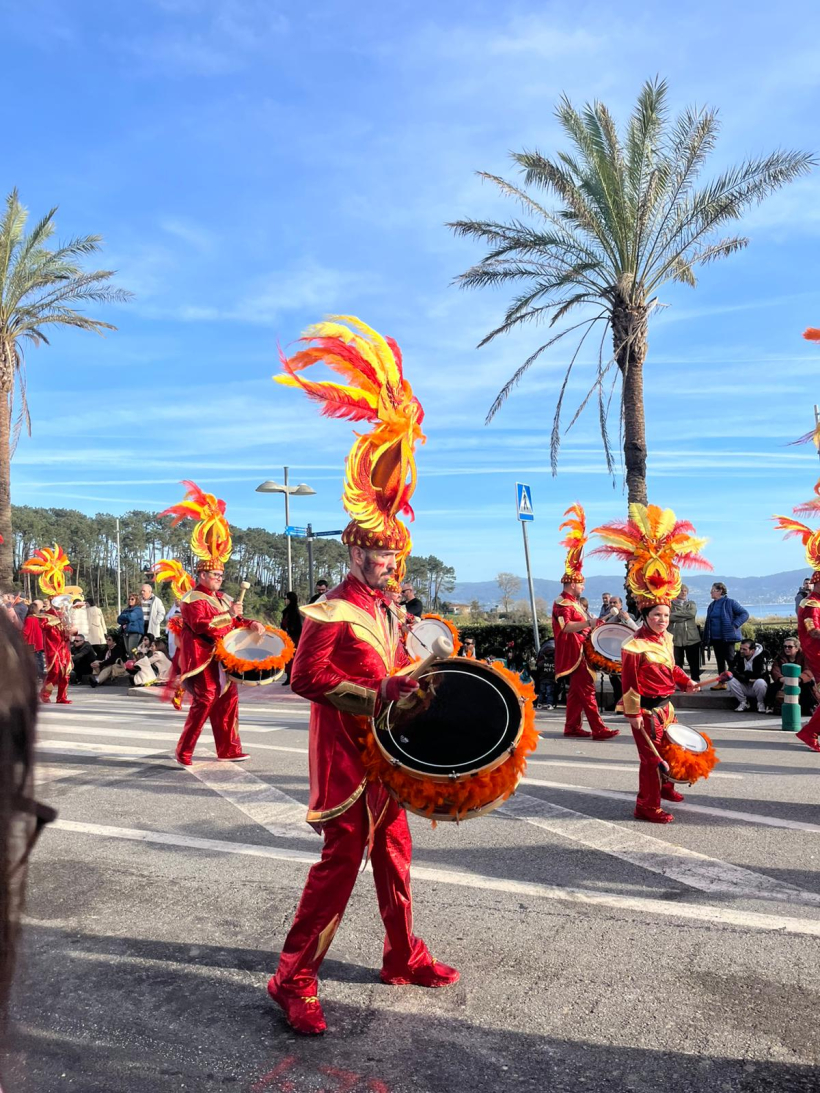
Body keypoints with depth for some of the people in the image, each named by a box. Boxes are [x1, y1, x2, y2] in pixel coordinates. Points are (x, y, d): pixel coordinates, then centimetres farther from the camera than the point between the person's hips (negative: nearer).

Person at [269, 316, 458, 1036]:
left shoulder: (390, 611, 13)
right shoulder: (332, 611, -14)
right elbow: (307, 677, -21)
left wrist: (409, 690, 6)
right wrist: (376, 697, -25)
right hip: (348, 754, -8)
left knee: (394, 856, 17)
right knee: (341, 861, -5)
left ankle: (405, 958, 33)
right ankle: (294, 979, 7)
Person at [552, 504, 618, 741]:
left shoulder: (573, 603, 19)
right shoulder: (563, 604, -14)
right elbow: (565, 626, -29)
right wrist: (587, 623, -39)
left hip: (580, 652, 10)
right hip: (574, 654, -10)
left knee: (577, 691, 12)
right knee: (586, 690, -10)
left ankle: (572, 727, 16)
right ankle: (599, 729, -10)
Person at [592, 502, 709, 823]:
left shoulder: (666, 639, 6)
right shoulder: (634, 647, -21)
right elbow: (630, 683, -20)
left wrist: (686, 682, 9)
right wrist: (633, 714, -19)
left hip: (665, 706, 9)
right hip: (647, 710, -9)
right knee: (652, 757, -3)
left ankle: (664, 787, 46)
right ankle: (647, 806, 8)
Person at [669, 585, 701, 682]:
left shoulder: (692, 604, 13)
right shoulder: (670, 604, 8)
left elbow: (692, 613, -9)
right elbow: (670, 617, -8)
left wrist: (675, 614, -11)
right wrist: (685, 616, -13)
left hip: (691, 637, 1)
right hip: (675, 637, -1)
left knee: (694, 662, 3)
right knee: (677, 662, 1)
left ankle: (696, 682, 9)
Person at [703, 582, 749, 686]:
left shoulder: (730, 603, -8)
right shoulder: (712, 605, 13)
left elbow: (744, 614, -10)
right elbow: (708, 622, 18)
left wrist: (734, 625, -17)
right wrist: (707, 638, 11)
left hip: (728, 637, -7)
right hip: (715, 638, 7)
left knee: (730, 659, -5)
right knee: (720, 661, 10)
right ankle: (721, 683, 16)